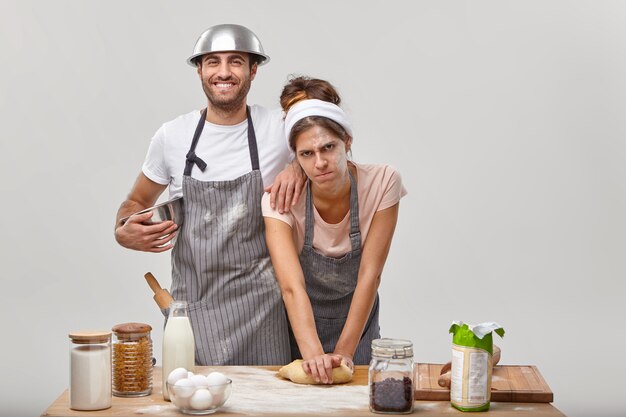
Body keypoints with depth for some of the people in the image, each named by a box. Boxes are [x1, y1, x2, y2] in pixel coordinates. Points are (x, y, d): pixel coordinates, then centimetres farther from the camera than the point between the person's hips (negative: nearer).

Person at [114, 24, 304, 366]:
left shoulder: (281, 128, -1)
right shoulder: (171, 136, 4)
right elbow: (136, 201, 17)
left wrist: (300, 168, -7)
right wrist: (123, 232, -5)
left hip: (260, 305, -1)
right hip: (192, 303, 1)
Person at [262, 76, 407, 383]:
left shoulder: (382, 183, -20)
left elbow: (370, 275, -20)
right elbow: (292, 287, -33)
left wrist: (344, 351, -25)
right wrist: (313, 354, -46)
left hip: (357, 323, 1)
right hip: (299, 325, -1)